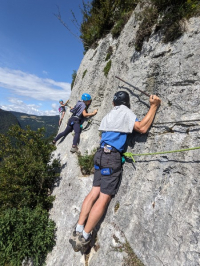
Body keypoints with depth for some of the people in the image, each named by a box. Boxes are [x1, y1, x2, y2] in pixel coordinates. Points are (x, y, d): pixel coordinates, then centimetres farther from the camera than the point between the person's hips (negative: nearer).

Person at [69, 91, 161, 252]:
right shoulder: (126, 111, -1)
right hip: (112, 156, -8)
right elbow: (142, 128, -13)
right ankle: (84, 238, 6)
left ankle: (78, 231, 14)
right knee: (104, 198, -2)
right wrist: (154, 106, -7)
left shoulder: (108, 115, 22)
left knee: (95, 192, 9)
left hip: (101, 154, 8)